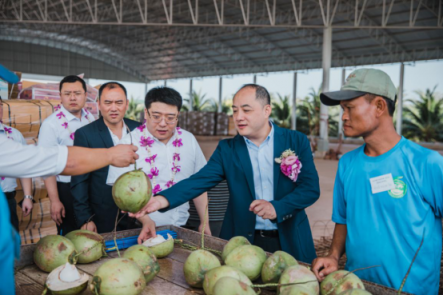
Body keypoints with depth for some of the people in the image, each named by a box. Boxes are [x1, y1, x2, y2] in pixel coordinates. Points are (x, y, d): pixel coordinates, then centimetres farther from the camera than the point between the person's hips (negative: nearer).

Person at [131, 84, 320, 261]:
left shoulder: (297, 142, -4)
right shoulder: (227, 149, -1)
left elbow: (311, 188, -7)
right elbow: (199, 181, -12)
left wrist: (276, 207, -23)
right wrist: (162, 199, -28)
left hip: (291, 241, 0)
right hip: (243, 242, 1)